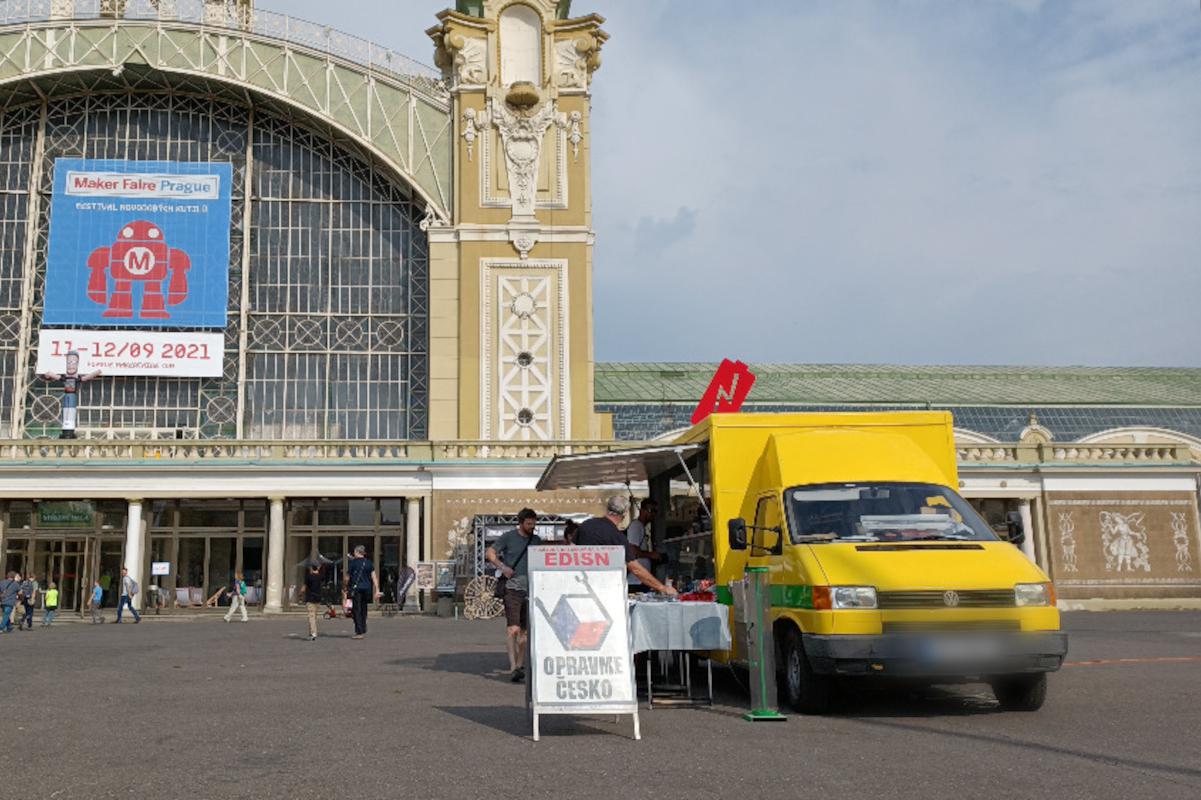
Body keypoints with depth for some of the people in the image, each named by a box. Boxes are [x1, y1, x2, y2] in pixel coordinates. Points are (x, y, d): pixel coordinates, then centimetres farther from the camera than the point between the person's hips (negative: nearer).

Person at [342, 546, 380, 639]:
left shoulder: (353, 562, -5)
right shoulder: (369, 563, 7)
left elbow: (347, 577, -2)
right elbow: (374, 577, 4)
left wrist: (344, 588, 11)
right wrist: (377, 590, 5)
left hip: (356, 588, -5)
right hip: (367, 588, 5)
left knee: (356, 610, -2)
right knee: (363, 609, 17)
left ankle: (359, 632, -7)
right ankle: (363, 630, 22)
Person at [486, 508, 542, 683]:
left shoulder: (536, 541, 15)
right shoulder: (508, 537, 1)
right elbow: (489, 553, 1)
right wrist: (502, 567, -13)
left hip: (530, 590, 5)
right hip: (512, 588, -5)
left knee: (525, 630, 7)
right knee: (513, 628, -14)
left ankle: (520, 665, 18)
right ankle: (513, 666, -18)